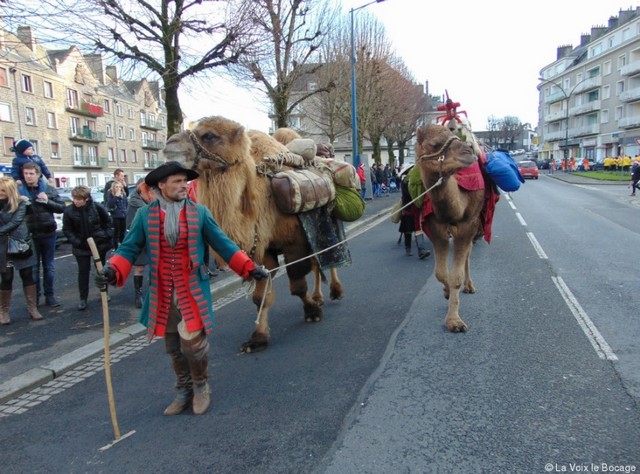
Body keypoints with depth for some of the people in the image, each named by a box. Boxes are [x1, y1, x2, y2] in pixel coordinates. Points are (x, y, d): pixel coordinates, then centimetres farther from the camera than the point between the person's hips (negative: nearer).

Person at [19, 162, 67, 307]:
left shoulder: (49, 189, 1)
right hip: (30, 235, -1)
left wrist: (47, 201, -14)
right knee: (33, 267, 8)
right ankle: (34, 297, 18)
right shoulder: (19, 190, -2)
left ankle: (49, 295, 21)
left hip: (48, 233, 1)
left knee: (49, 266, 11)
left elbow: (62, 208, 2)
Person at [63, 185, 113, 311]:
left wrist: (107, 235, -6)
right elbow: (67, 230, -4)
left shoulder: (97, 207, -13)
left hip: (100, 244, 0)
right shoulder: (69, 211, -12)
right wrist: (76, 241, -15)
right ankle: (83, 298, 13)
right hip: (81, 247, 0)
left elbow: (107, 221, 1)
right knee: (83, 271, 4)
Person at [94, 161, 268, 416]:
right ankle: (184, 391, 35)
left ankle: (201, 388, 23)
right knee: (173, 347, 14)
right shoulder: (145, 214, 1)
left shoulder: (199, 212, -1)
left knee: (192, 342, -5)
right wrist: (112, 270, -18)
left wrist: (248, 267, -5)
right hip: (162, 293, 2)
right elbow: (130, 248, 1)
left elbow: (223, 244, 2)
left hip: (193, 291, -2)